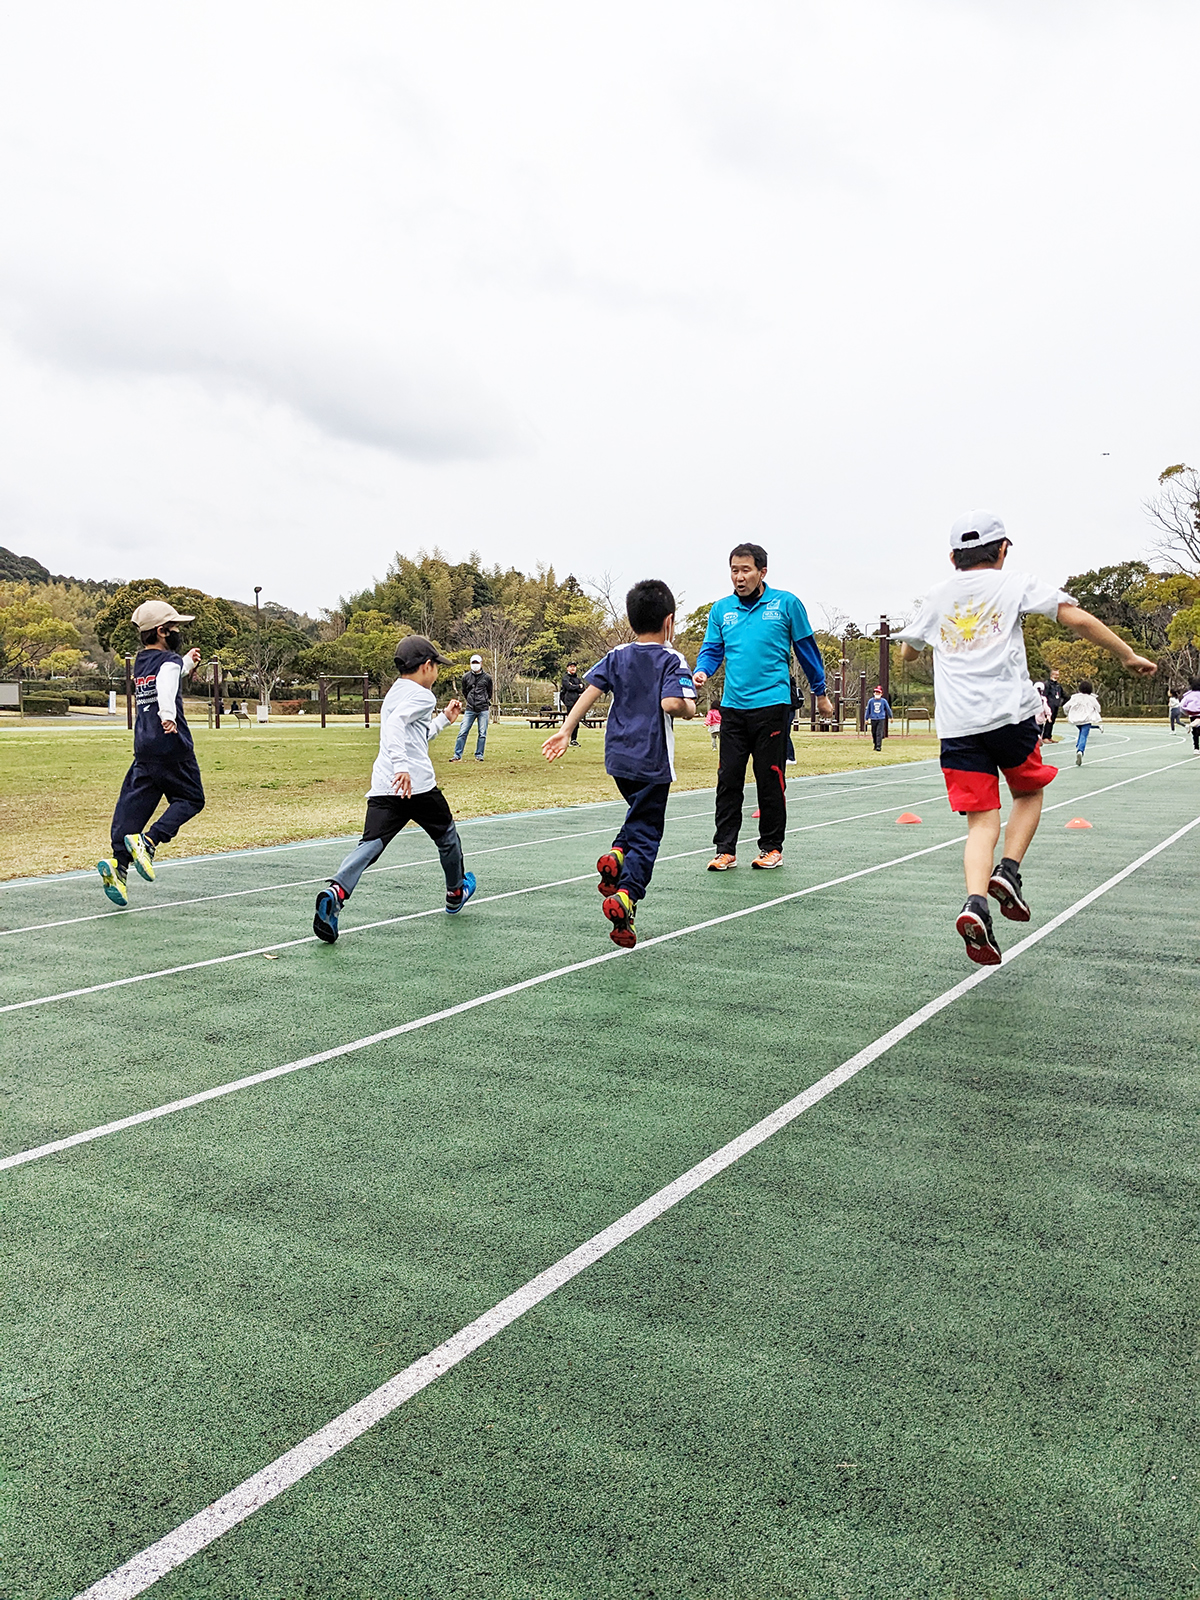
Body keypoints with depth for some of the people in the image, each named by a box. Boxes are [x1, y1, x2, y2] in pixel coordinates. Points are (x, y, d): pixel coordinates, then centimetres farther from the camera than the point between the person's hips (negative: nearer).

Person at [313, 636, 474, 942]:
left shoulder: (394, 693, 25)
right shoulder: (421, 695, -4)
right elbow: (394, 723, -23)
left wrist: (444, 719, 45)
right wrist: (402, 766, -33)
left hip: (382, 789, 7)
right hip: (418, 784, -7)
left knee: (370, 844, -8)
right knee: (447, 836, 18)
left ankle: (336, 892, -34)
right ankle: (455, 893, 38)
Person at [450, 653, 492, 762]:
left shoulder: (487, 677, 4)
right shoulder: (466, 677, 7)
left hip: (483, 710, -1)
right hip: (470, 710, 1)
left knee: (482, 734, 1)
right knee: (462, 732, -4)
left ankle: (479, 755, 11)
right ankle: (457, 755, 2)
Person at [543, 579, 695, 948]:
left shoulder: (617, 656, 7)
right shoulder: (672, 660, -7)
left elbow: (590, 690, -4)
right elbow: (672, 703, -23)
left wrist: (566, 730, -4)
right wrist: (690, 707, -2)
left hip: (618, 757, 5)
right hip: (652, 761, -5)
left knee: (640, 812, 29)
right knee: (646, 832, 1)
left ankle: (617, 853, 4)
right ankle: (625, 895, -17)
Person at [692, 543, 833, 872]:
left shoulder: (786, 604, 2)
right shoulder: (721, 610, 10)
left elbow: (806, 648, 9)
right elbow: (712, 649, 11)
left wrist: (820, 693, 13)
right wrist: (702, 672, -12)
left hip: (772, 705, -3)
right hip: (733, 706, 3)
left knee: (770, 779, 2)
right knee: (728, 779, 1)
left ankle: (771, 848, 15)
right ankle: (725, 850, 8)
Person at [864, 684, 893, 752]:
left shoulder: (883, 701, 2)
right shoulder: (871, 701, 3)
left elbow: (888, 709, 14)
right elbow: (868, 710, 11)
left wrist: (890, 717, 21)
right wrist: (867, 719, 12)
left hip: (881, 719, -2)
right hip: (873, 719, 2)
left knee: (879, 733, -11)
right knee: (874, 733, 6)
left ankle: (879, 746, -13)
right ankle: (875, 745, 22)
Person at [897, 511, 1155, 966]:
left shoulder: (935, 598, 15)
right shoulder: (1015, 584, 6)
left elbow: (906, 652, 29)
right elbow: (1077, 619, -2)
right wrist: (1127, 655, 7)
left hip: (956, 726, 2)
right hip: (1009, 713, -2)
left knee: (983, 823, 2)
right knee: (1029, 793, 22)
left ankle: (975, 902, -20)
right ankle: (1008, 873, 4)